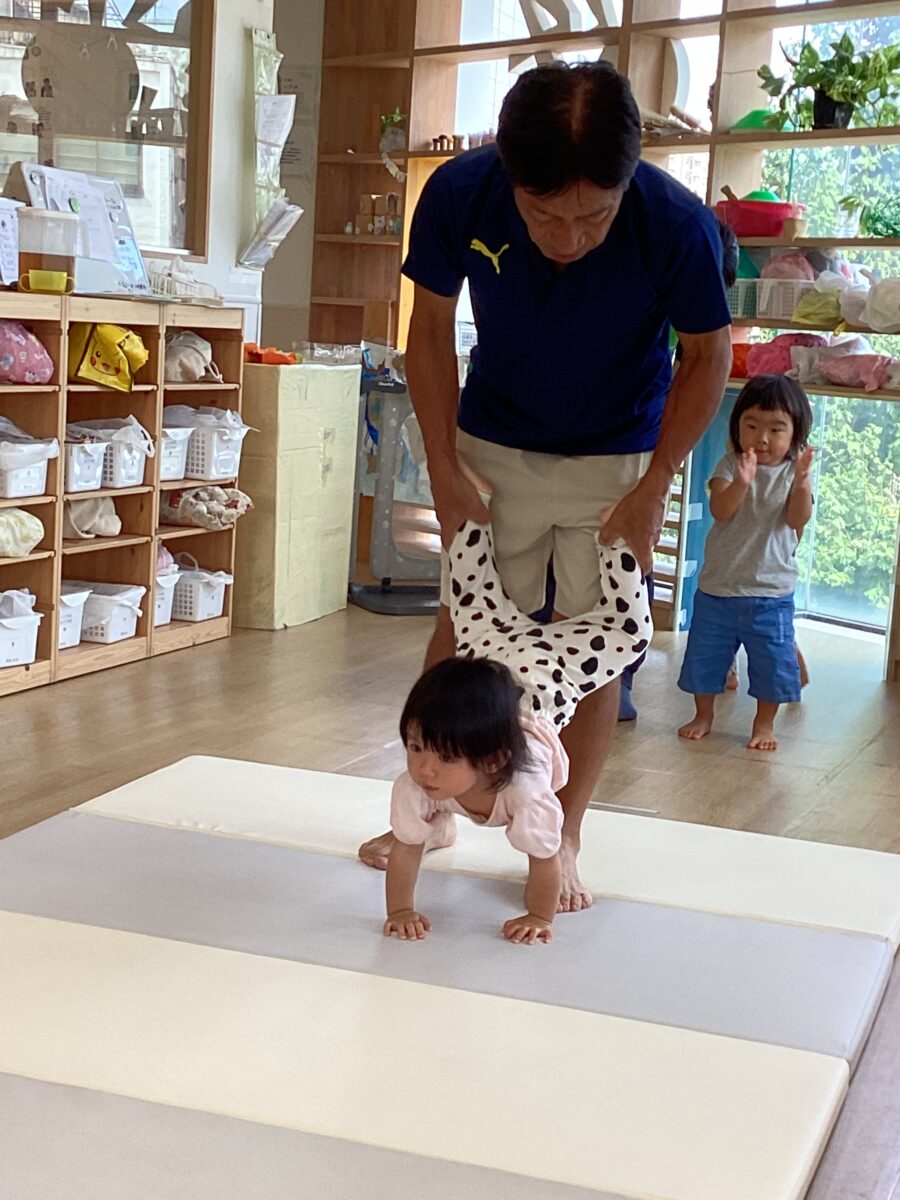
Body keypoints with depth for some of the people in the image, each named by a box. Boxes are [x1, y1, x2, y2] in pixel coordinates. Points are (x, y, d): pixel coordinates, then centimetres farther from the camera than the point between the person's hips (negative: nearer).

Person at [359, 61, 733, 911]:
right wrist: (445, 476, -11)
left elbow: (708, 356, -12)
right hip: (493, 444, 2)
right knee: (462, 623, 7)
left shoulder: (677, 227, -30)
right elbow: (431, 329, -9)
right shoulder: (460, 193, -26)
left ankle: (563, 840, 15)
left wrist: (652, 489, -15)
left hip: (616, 459, -1)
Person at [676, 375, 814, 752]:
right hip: (717, 587, 1)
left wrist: (802, 481, -35)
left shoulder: (793, 472, -4)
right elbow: (719, 510, -20)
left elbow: (798, 518, -17)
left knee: (772, 661, 5)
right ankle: (704, 715, 31)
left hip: (771, 592, -1)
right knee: (704, 654, 11)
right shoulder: (730, 466, -5)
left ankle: (764, 724, 23)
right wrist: (741, 482, -40)